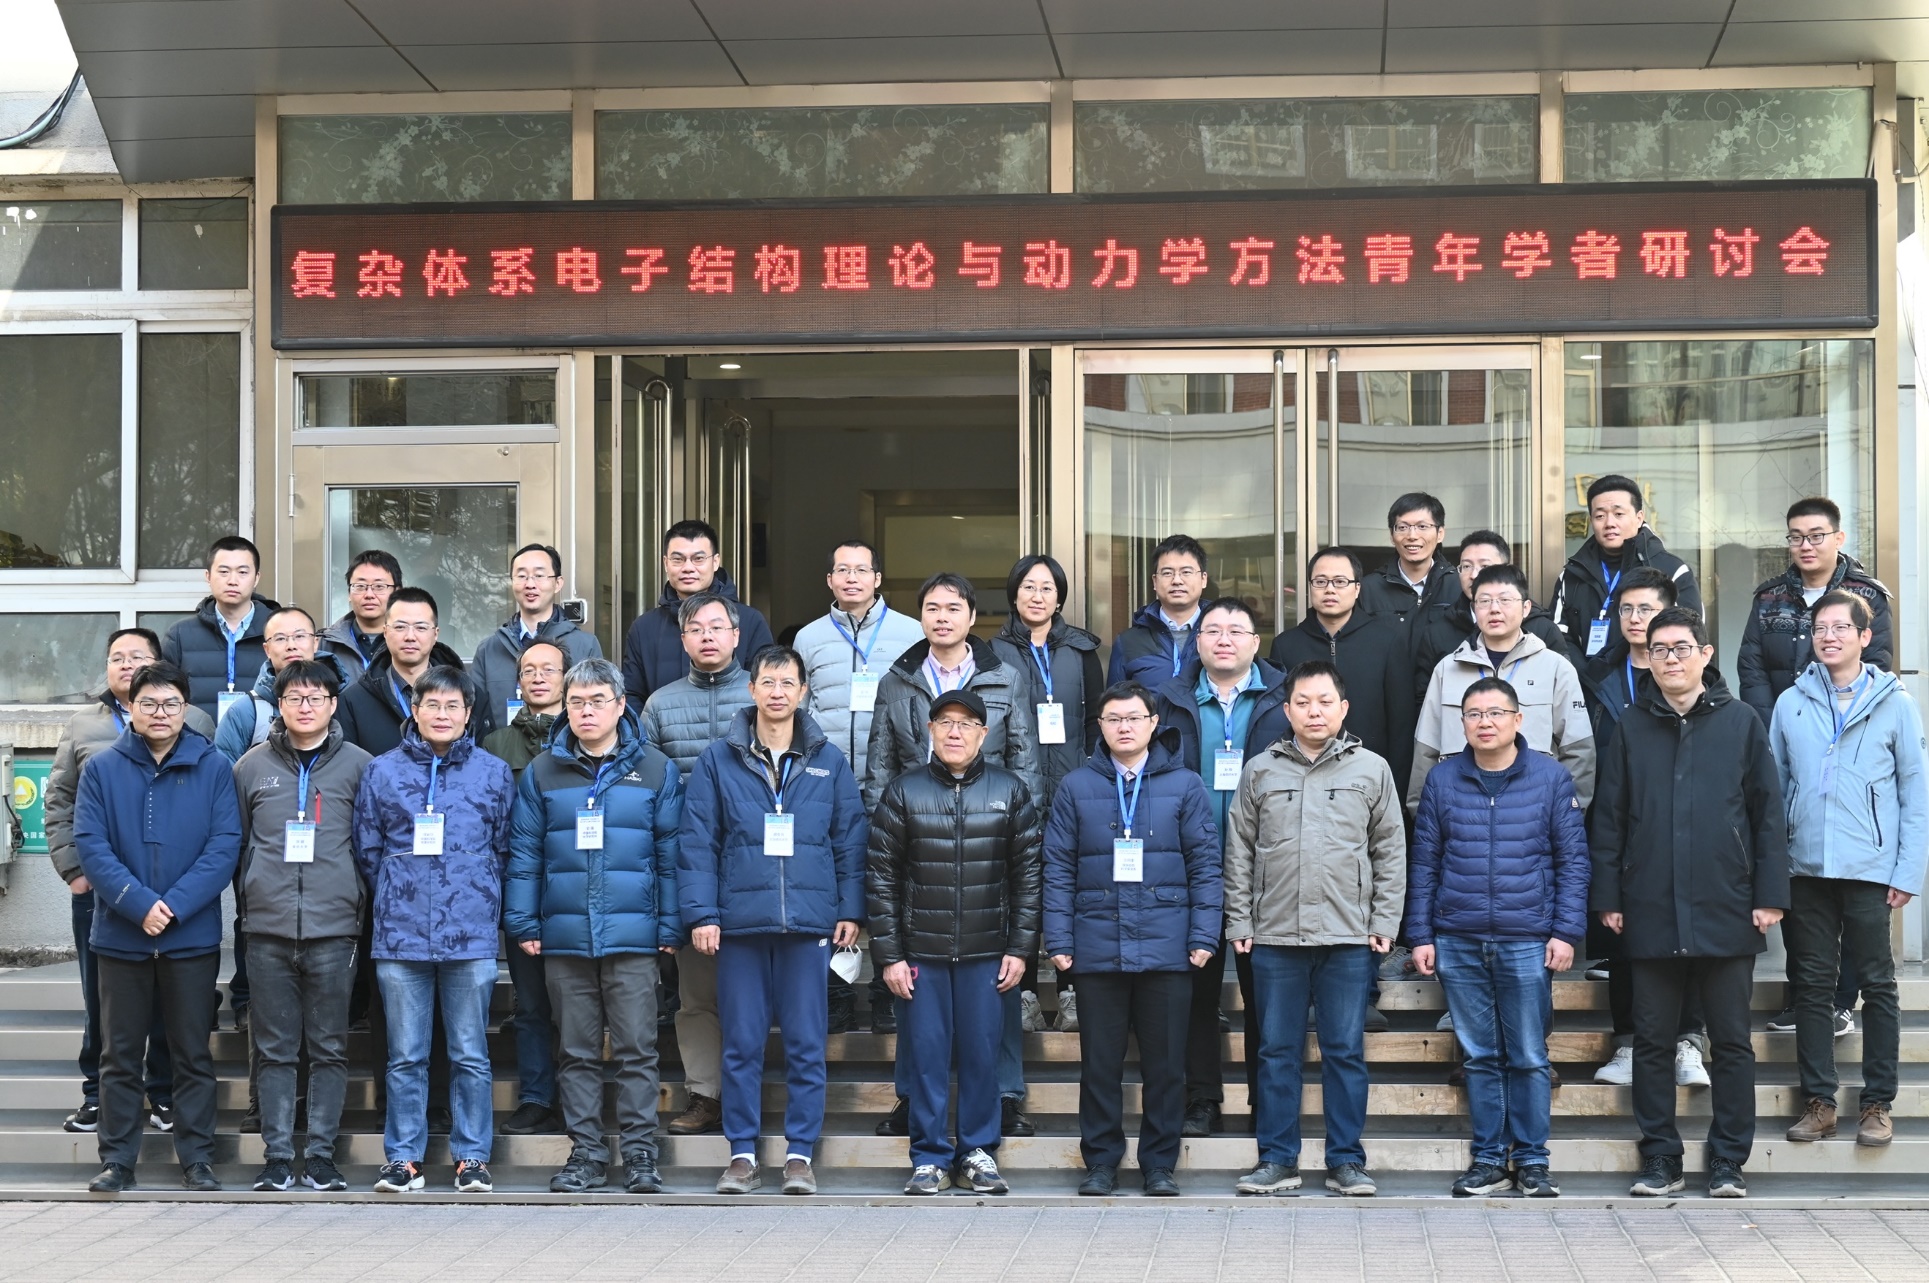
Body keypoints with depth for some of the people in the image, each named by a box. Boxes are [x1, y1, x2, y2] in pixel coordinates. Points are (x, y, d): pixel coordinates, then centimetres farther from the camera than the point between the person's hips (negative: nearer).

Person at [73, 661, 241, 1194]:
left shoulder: (213, 768, 1)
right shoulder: (101, 769, 2)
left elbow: (225, 845, -6)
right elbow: (90, 846, -6)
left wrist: (175, 906, -16)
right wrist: (139, 904, -18)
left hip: (193, 937, -1)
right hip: (120, 936, 1)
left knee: (193, 1054, 6)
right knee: (120, 1055, 8)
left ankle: (197, 1159, 13)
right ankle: (117, 1160, 15)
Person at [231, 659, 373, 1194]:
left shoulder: (358, 765, 5)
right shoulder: (252, 766, 8)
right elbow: (235, 842, 15)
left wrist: (356, 900, 7)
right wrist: (251, 900, 10)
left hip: (333, 928, -1)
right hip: (268, 929, 1)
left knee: (330, 1049, 2)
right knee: (274, 1049, 3)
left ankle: (321, 1154, 8)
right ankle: (276, 1155, 8)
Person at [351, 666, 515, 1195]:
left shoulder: (494, 773, 6)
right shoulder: (382, 771, 5)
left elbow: (505, 849, 11)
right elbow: (367, 852, 11)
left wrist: (480, 901, 9)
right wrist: (395, 902, 10)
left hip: (471, 935, 0)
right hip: (401, 936, 0)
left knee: (471, 1055, 4)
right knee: (405, 1057, 5)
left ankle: (472, 1157, 11)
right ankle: (403, 1158, 12)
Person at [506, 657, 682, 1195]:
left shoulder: (654, 769, 5)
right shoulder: (542, 773, 9)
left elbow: (670, 854, 4)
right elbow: (525, 854, 9)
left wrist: (670, 926, -1)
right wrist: (522, 922, 2)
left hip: (633, 936, -2)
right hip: (564, 935, 2)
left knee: (636, 1049, -2)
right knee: (578, 1052, 7)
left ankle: (640, 1154, 4)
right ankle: (585, 1153, 13)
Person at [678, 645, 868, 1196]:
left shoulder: (829, 762, 8)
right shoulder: (718, 761, 4)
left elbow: (850, 840, 9)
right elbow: (697, 842, 2)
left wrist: (851, 910, 3)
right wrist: (701, 913, -5)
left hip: (809, 923, 0)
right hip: (740, 923, 0)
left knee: (806, 1045, 2)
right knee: (741, 1045, 4)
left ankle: (799, 1154, 10)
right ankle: (742, 1155, 11)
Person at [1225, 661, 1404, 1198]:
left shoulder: (1372, 770, 5)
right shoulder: (1260, 771, 6)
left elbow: (1390, 851, 6)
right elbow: (1239, 851, 8)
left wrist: (1384, 923, -1)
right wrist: (1239, 923, 2)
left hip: (1348, 937, -1)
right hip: (1275, 936, 1)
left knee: (1346, 1052, 3)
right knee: (1277, 1051, 6)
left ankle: (1346, 1160, 11)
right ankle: (1277, 1159, 13)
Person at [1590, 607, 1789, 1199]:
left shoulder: (1741, 722, 4)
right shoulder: (1632, 728, 7)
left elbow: (1768, 812, 3)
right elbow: (1608, 817, 8)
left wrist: (1770, 894, -3)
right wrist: (1607, 897, 2)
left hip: (1727, 912, -1)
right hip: (1652, 915, 1)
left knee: (1731, 1040, 4)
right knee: (1653, 1041, 5)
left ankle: (1729, 1161, 12)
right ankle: (1660, 1160, 13)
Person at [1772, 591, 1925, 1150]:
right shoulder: (1791, 704, 8)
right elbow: (1772, 787, 10)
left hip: (1871, 869, -2)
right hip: (1806, 868, 2)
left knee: (1877, 986, 3)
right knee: (1812, 986, 6)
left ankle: (1878, 1103, 11)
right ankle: (1819, 1099, 13)